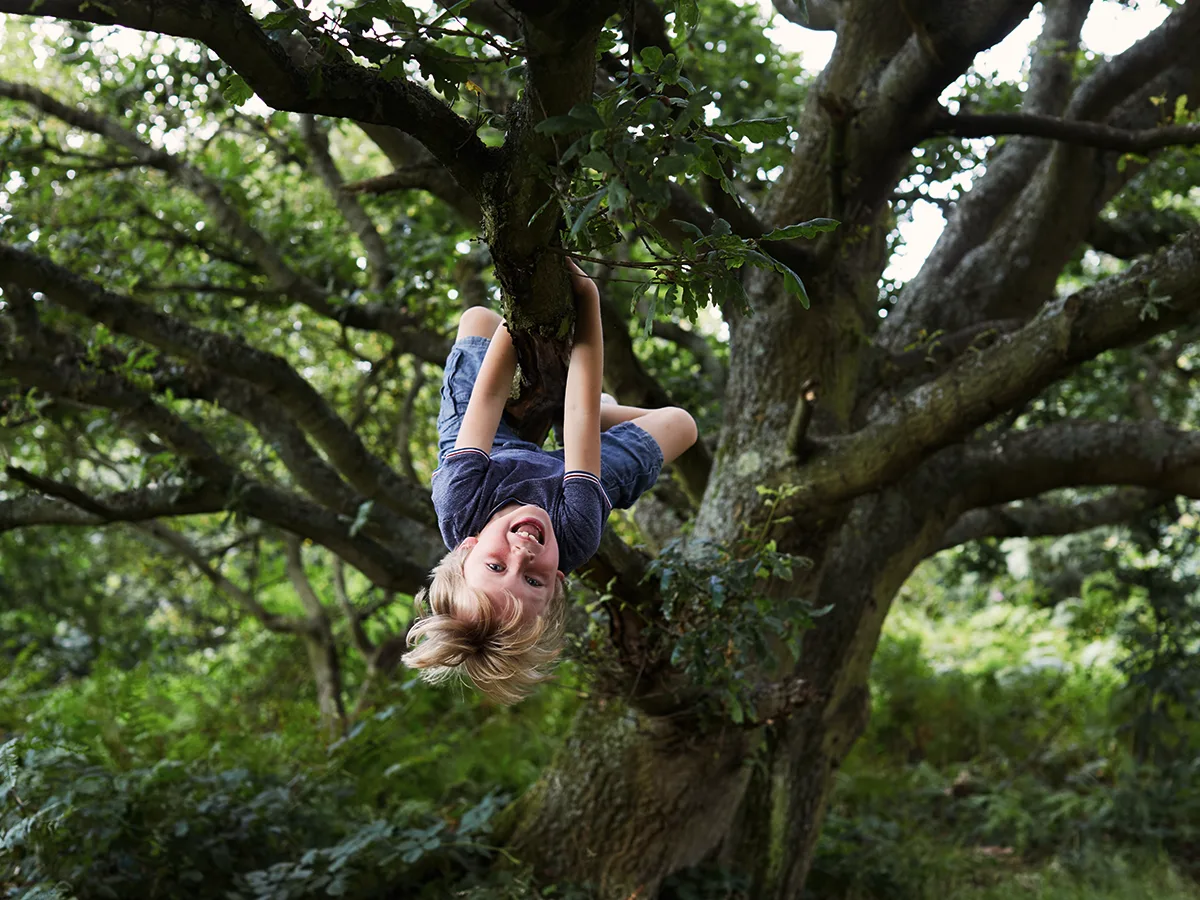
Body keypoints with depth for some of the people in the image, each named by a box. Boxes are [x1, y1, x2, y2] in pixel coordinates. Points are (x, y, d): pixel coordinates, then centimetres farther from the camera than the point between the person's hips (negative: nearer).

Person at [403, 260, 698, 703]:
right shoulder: (577, 537, -51)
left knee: (478, 317, 6)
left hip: (500, 454, 1)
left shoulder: (458, 503, -51)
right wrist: (587, 296, -46)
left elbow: (488, 395, -45)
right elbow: (581, 409, -49)